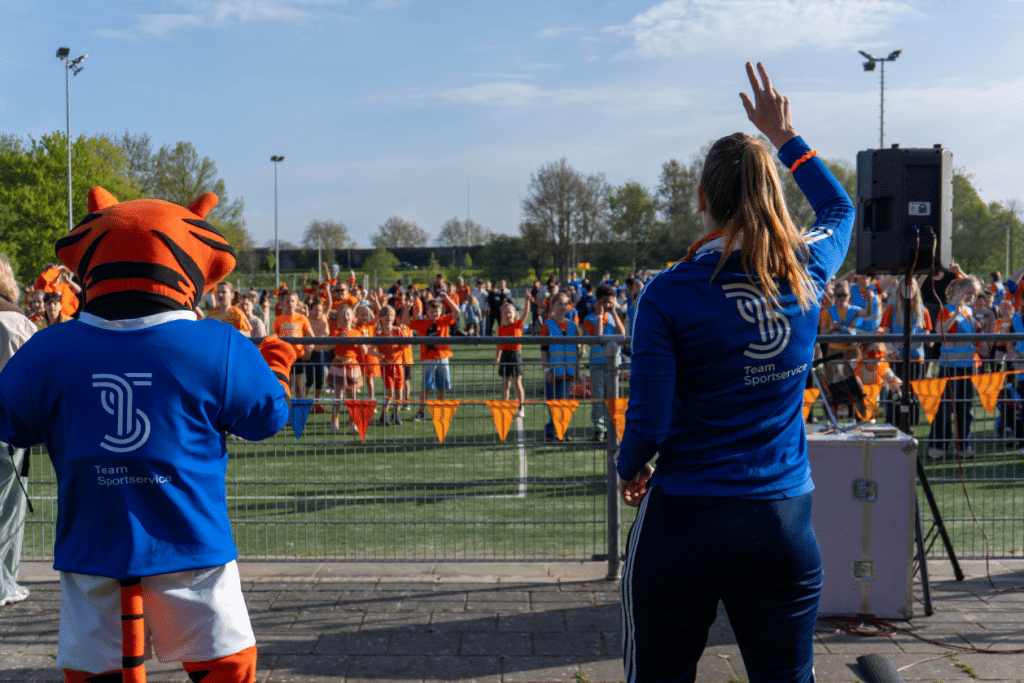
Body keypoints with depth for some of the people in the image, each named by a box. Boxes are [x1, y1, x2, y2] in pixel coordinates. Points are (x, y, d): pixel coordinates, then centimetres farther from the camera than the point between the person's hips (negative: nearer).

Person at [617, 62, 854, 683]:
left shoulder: (670, 294, -12)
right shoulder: (807, 272, -1)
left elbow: (648, 422, -12)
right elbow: (840, 207, 24)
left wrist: (629, 470, 8)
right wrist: (786, 137, 29)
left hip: (686, 519, -3)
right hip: (786, 520, 3)